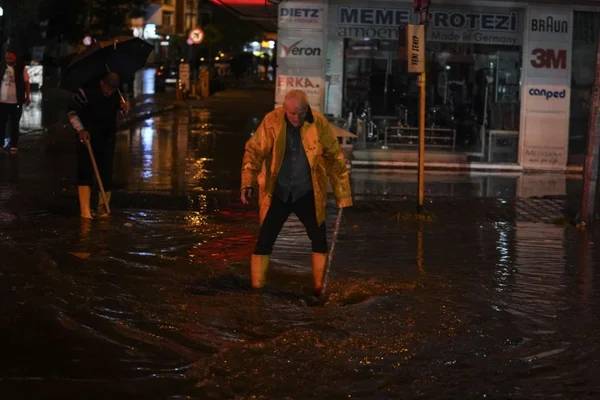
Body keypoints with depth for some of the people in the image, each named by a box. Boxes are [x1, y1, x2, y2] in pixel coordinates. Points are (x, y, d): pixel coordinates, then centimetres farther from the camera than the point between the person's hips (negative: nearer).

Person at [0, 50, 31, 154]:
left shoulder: (21, 68, -5)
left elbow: (26, 83, -1)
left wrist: (28, 97, -4)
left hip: (16, 101, -2)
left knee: (14, 125, 7)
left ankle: (13, 145, 14)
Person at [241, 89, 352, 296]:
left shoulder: (319, 124, -11)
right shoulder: (272, 121, -14)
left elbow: (335, 157, -2)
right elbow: (254, 151, -9)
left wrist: (342, 195, 0)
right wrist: (248, 184, -22)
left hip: (307, 194, 1)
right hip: (277, 193, -1)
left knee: (320, 241, 5)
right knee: (264, 242, -1)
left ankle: (321, 290, 18)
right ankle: (256, 289, 8)